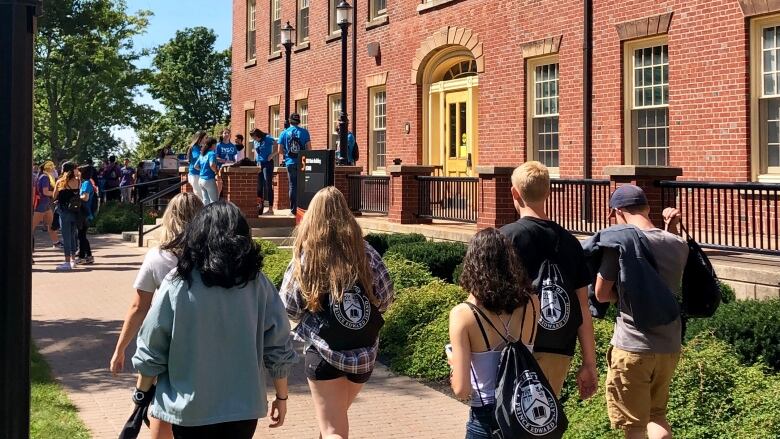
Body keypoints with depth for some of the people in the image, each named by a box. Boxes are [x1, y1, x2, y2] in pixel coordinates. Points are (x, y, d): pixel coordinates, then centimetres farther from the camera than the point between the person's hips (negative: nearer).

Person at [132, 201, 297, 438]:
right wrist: (281, 397, 11)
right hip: (243, 407, 2)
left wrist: (142, 394, 11)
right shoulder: (257, 283, -7)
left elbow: (151, 352, -5)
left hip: (190, 409, -1)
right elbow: (278, 348, -2)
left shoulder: (177, 284, -11)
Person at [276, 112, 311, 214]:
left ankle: (293, 209, 4)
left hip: (290, 163, 1)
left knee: (293, 186, 6)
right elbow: (309, 148, -4)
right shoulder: (304, 132, -1)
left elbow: (280, 150, 1)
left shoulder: (284, 133, 2)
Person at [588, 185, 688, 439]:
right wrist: (671, 229, 15)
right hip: (670, 347, 5)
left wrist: (626, 291, 7)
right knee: (657, 415, 23)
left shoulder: (618, 238, -11)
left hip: (633, 347, -5)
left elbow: (601, 294, -9)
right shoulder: (677, 244, 4)